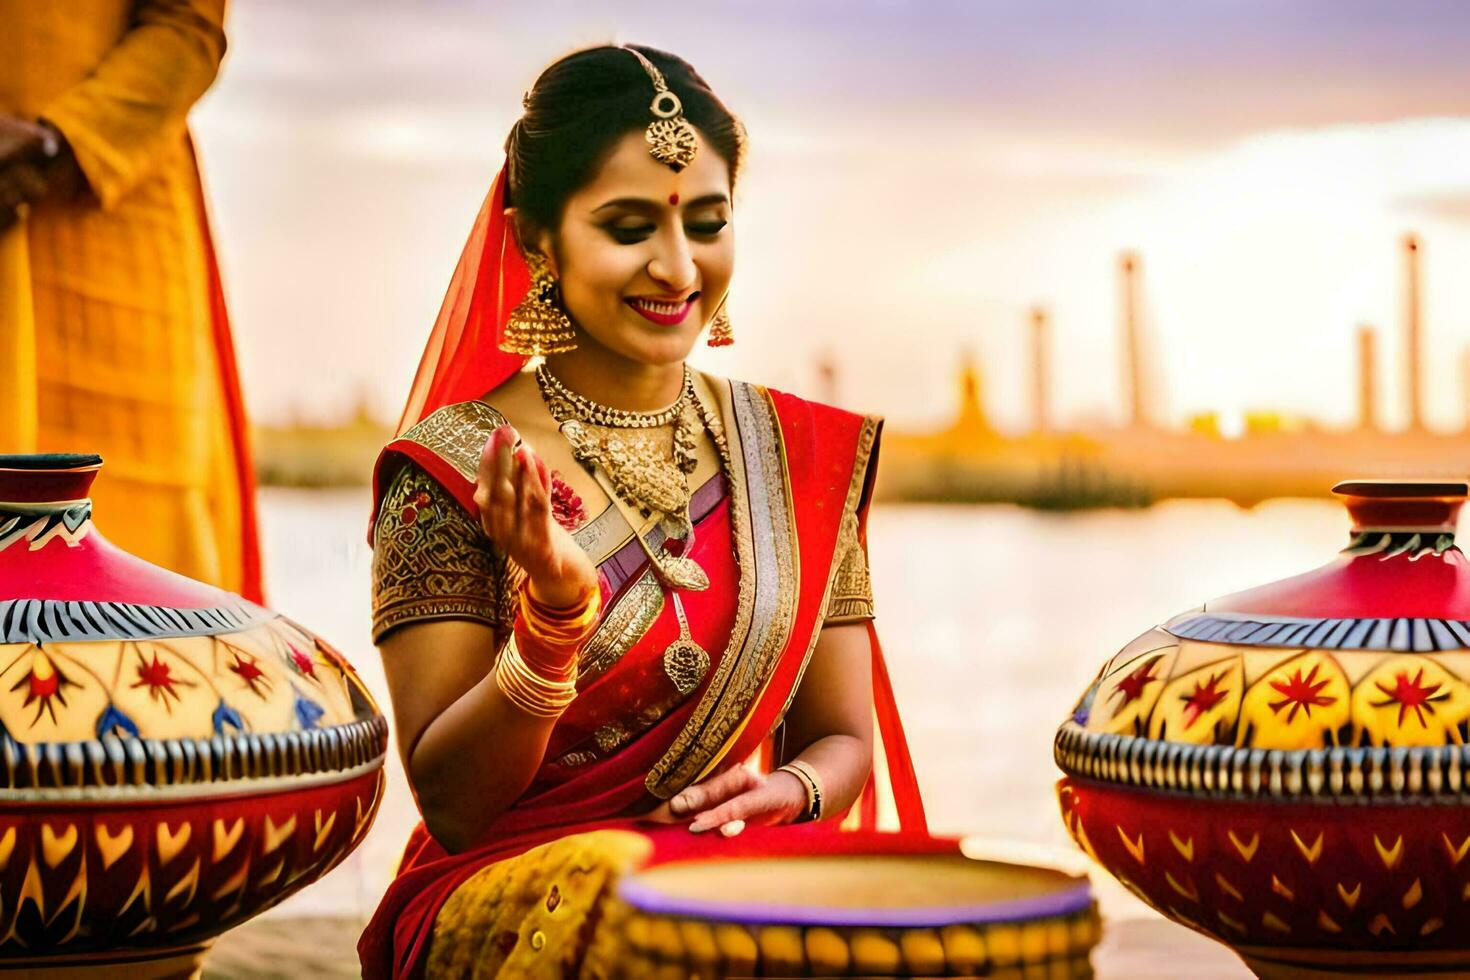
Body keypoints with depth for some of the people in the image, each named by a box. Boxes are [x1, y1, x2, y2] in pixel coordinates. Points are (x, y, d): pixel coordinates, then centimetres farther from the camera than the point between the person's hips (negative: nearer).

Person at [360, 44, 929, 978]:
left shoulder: (802, 455, 10)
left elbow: (843, 740, 16)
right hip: (506, 895, -3)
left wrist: (789, 791, -8)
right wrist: (554, 614, -20)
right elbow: (451, 806, -4)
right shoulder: (452, 471, -2)